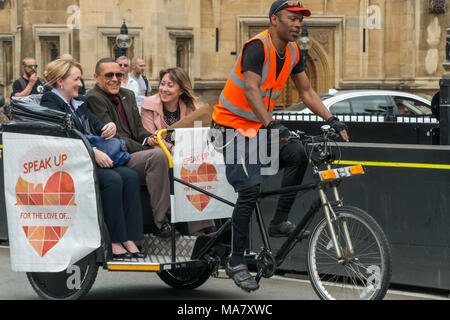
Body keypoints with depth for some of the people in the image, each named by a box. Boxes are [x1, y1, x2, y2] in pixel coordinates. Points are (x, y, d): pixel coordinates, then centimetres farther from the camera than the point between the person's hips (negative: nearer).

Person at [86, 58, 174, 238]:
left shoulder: (128, 95, 20)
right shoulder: (94, 98, -8)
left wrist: (149, 139, -4)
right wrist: (144, 148, -16)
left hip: (134, 155, 8)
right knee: (158, 156, -31)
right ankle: (161, 223, -28)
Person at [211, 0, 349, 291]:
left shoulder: (293, 52, 3)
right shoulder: (257, 46, -22)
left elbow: (306, 91, 9)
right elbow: (251, 90, -32)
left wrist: (331, 119, -4)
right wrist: (270, 125, -44)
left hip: (259, 125, 8)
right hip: (232, 125, -7)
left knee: (298, 155, -14)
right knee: (250, 188, -16)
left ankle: (279, 222, -1)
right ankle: (236, 262, -7)